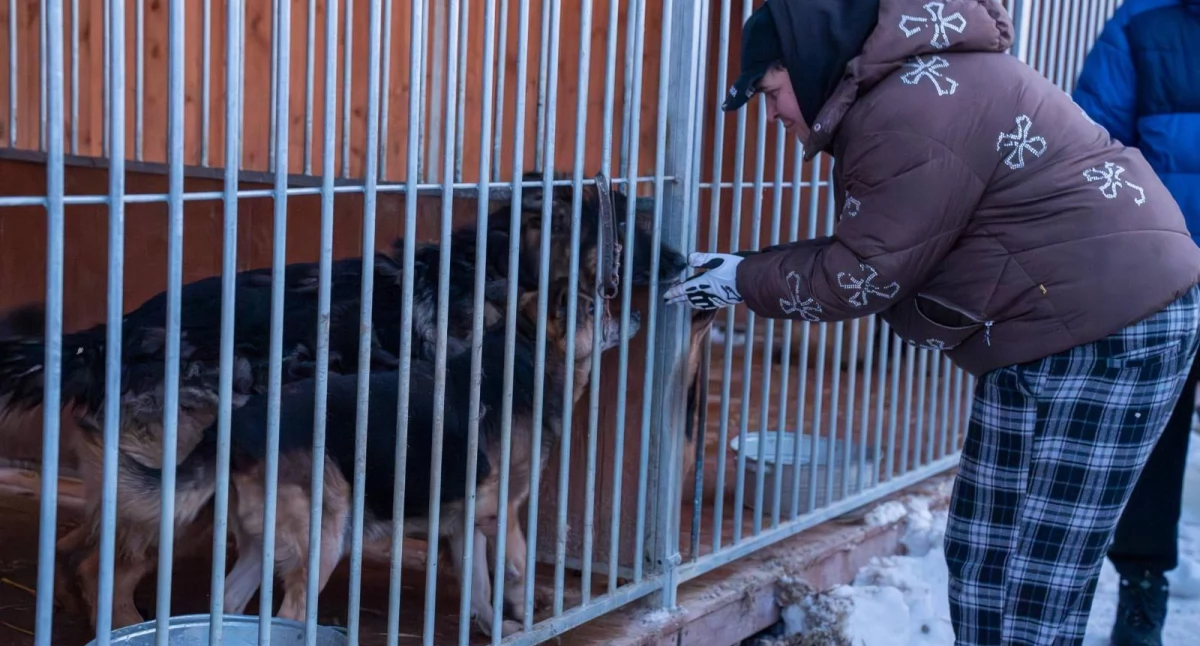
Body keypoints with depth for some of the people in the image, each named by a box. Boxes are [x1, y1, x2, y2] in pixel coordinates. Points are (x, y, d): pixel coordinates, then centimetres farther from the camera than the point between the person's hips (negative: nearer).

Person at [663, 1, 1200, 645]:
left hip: (1113, 331, -11)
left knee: (1032, 594, -8)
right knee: (982, 560, 14)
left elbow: (863, 275, -16)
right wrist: (749, 269, 8)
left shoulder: (911, 112, -22)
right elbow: (870, 248, 14)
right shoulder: (906, 85, 12)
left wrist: (743, 281, -3)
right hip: (1045, 333, 11)